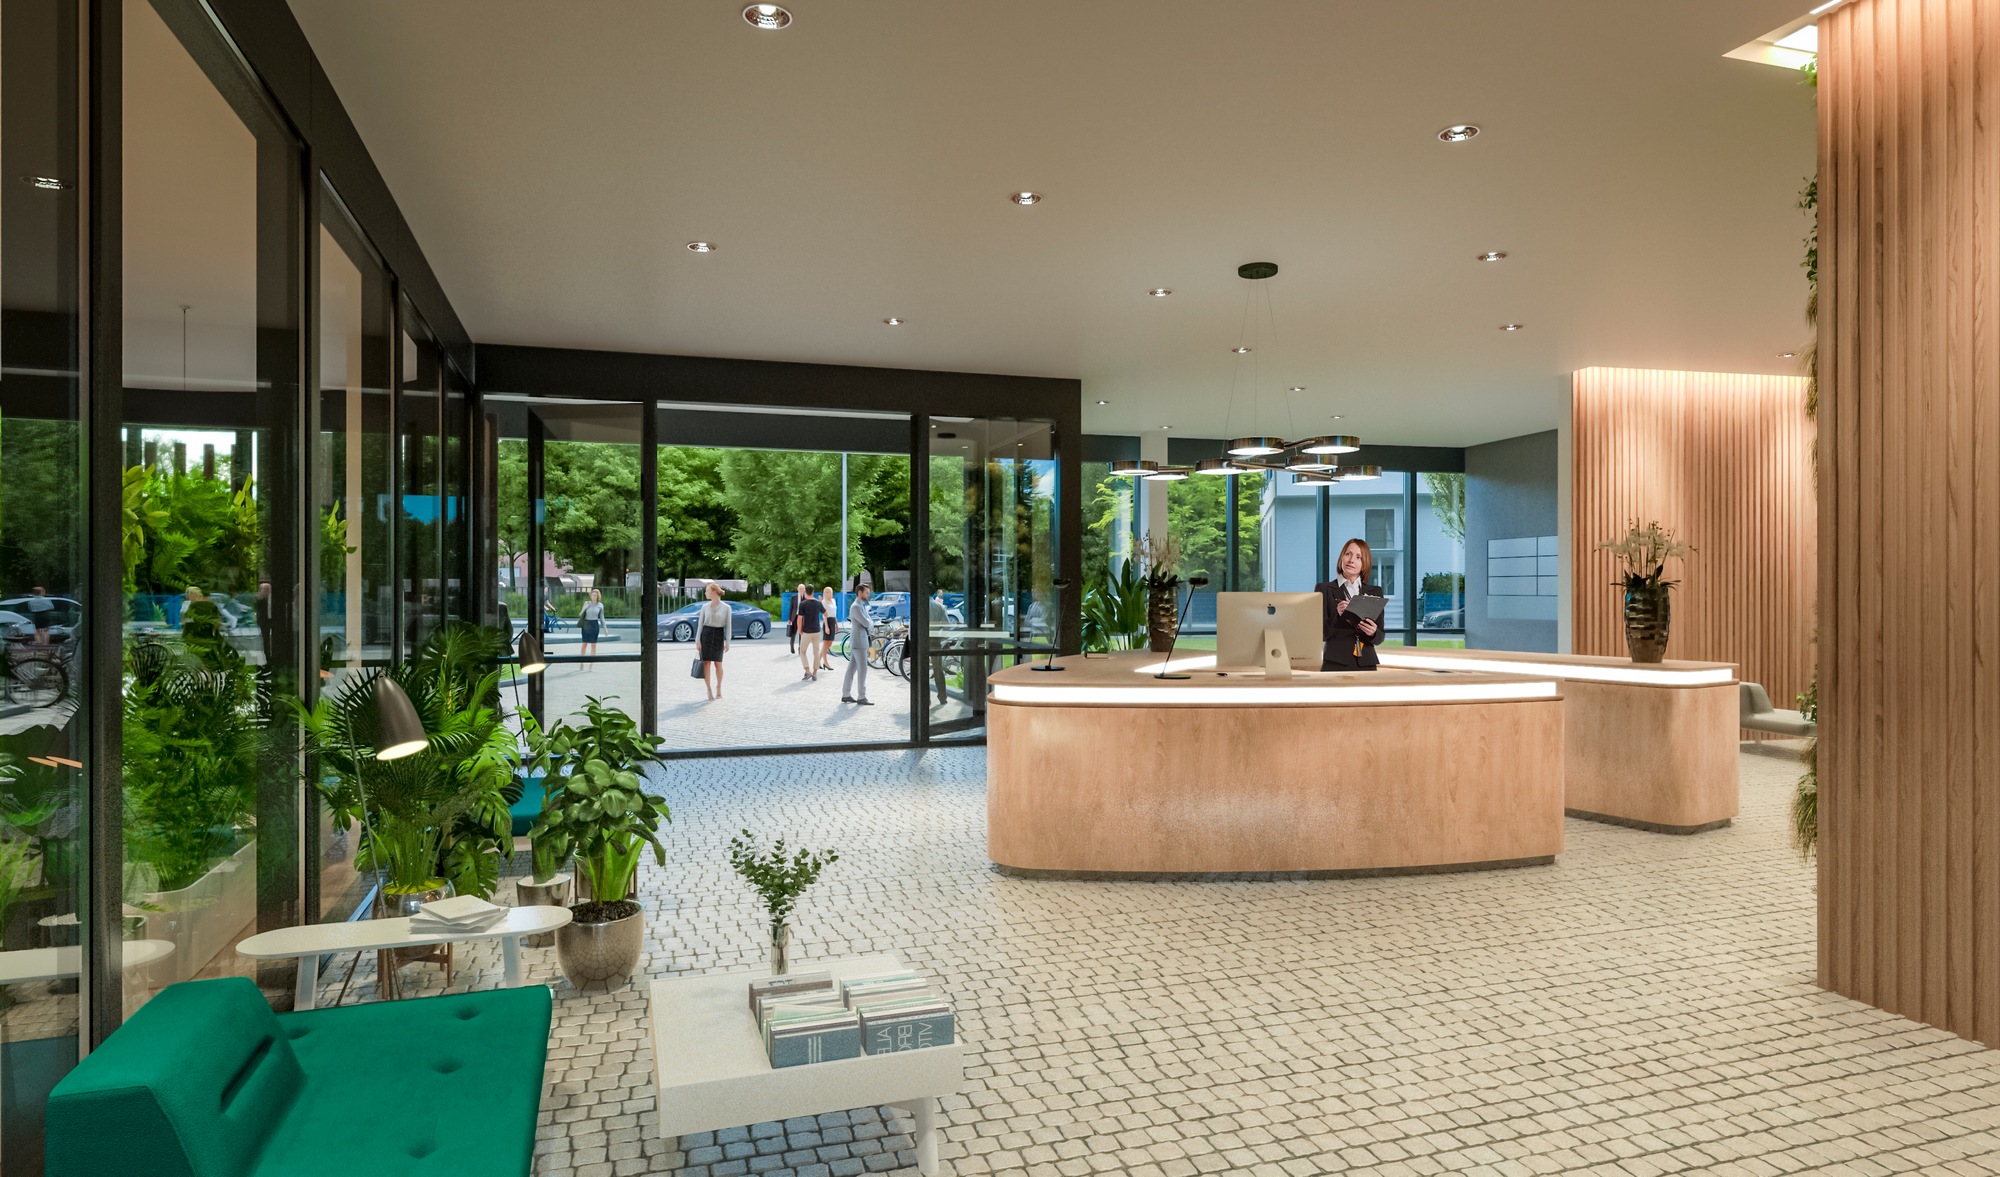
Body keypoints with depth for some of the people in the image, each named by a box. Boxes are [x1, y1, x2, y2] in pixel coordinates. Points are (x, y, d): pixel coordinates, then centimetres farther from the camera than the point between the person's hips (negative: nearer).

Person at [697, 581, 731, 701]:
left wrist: (727, 642, -4)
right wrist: (698, 640, -1)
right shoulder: (705, 607, 4)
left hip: (719, 635, -2)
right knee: (706, 663, -2)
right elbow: (700, 624, 6)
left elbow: (728, 625, -1)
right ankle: (709, 691, 4)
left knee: (718, 663, 3)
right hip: (706, 634, 2)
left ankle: (718, 688, 25)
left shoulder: (726, 607, -3)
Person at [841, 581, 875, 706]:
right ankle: (861, 697, -5)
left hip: (860, 642, 9)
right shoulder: (855, 607, -15)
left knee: (852, 669, 10)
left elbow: (868, 624, 17)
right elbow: (867, 623, -20)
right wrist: (871, 625, 2)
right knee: (862, 669, -8)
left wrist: (870, 630, -4)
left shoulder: (862, 606, 17)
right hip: (858, 642, -9)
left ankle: (846, 695, 14)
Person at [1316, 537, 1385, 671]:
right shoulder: (1324, 589, 4)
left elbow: (1379, 638, 11)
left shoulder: (1374, 592, 13)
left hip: (1366, 664, 3)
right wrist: (1337, 616, -19)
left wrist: (1373, 633, -11)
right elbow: (1319, 633, -3)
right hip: (1336, 664, -2)